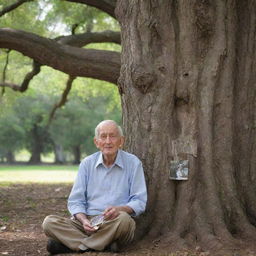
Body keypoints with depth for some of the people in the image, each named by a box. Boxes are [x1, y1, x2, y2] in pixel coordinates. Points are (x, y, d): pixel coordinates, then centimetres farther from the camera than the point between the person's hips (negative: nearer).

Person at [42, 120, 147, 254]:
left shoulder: (133, 163, 2)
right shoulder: (87, 163, 10)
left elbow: (139, 202, 0)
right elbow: (75, 201, 8)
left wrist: (120, 209, -22)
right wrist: (84, 220, -14)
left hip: (115, 223, -2)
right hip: (88, 221, 3)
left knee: (123, 219, -39)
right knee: (49, 222, -22)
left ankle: (74, 244, -24)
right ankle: (105, 245, -31)